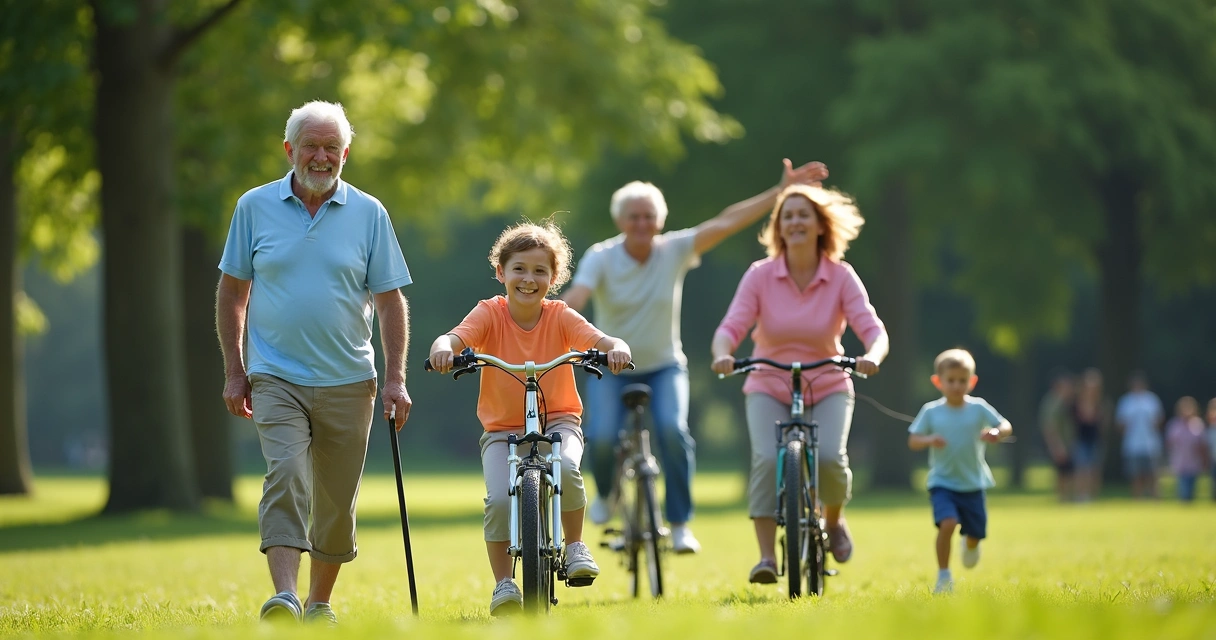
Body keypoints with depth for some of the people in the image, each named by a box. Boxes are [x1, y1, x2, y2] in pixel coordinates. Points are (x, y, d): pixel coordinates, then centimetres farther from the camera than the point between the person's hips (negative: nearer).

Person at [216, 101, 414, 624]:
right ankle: (283, 598, -28)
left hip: (348, 383, 1)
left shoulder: (369, 213, 3)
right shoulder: (255, 207, 3)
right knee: (286, 477, -20)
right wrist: (234, 371, 5)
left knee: (337, 500, 6)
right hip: (276, 378, -1)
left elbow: (389, 301, 5)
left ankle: (319, 604, 22)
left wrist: (395, 378, -2)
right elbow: (232, 292, 10)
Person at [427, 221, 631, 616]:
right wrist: (443, 348, -49)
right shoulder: (490, 314, -8)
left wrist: (616, 348, -44)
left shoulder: (560, 317, -6)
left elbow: (599, 340, -20)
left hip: (557, 422, 0)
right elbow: (456, 337, -25)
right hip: (502, 428, 0)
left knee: (566, 467, -32)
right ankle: (503, 583, -3)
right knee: (499, 499, -22)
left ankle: (575, 546, -7)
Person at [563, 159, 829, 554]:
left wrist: (782, 190, -21)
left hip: (664, 366, 1)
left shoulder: (675, 250, -8)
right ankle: (605, 493, 13)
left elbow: (728, 221, -14)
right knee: (601, 437, -24)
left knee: (672, 429, -27)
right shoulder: (601, 258, -12)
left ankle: (680, 524, -12)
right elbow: (574, 299, -27)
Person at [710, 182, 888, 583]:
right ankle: (766, 557, -21)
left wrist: (872, 355, -40)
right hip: (769, 388, 0)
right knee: (767, 459, -25)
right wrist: (722, 353, -39)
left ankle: (834, 520, 9)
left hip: (828, 388, 0)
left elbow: (872, 328, -16)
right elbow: (731, 327, -16)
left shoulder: (841, 277, -8)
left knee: (830, 457, -25)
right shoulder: (760, 275, -8)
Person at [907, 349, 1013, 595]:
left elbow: (1006, 426, 0)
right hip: (942, 483, -2)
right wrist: (929, 440, -25)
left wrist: (997, 433, -24)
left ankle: (969, 544, 49)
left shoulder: (978, 408, -3)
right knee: (947, 523, -25)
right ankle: (944, 577, -12)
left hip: (973, 484, 2)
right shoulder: (931, 411, -4)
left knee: (975, 532, 8)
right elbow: (912, 441, -3)